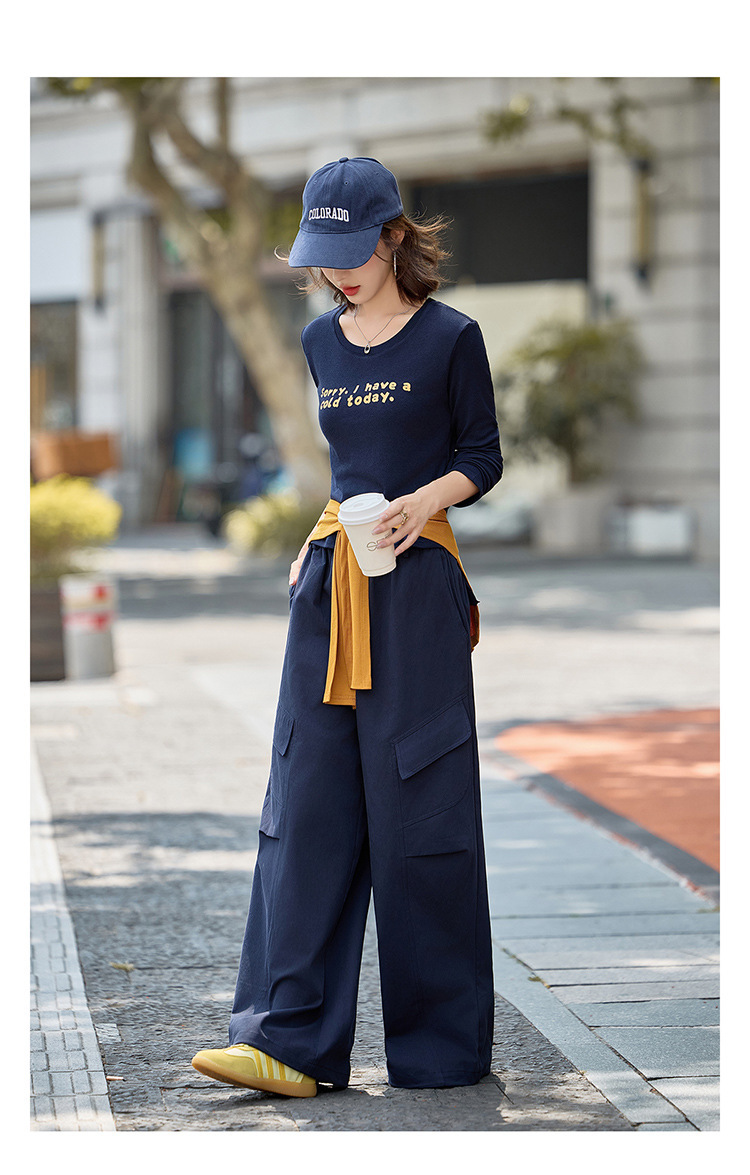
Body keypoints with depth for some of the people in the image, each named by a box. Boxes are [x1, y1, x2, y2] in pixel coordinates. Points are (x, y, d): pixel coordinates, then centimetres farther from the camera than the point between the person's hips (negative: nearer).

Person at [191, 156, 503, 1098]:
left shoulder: (450, 337, -2)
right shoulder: (321, 343, 14)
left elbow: (483, 460, 2)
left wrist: (428, 499, -16)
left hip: (416, 586, -5)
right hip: (330, 586, 5)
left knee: (415, 803, -2)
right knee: (308, 804, -2)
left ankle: (442, 1045, 10)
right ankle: (291, 1040, -2)